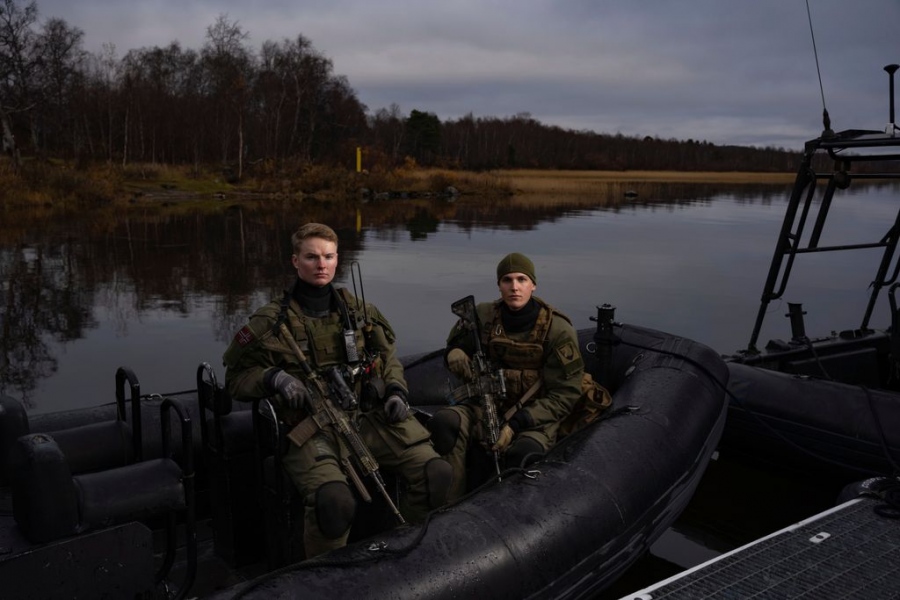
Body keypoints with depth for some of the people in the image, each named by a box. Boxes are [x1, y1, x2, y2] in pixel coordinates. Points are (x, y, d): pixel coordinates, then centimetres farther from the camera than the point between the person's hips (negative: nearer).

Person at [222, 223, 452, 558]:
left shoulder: (360, 312, 16)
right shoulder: (271, 323, 5)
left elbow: (388, 357, 26)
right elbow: (236, 378, 9)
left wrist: (396, 391, 7)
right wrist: (273, 378, -11)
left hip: (370, 416, 4)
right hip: (312, 429, -4)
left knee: (437, 473, -18)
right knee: (334, 500, -34)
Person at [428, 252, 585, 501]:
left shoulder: (558, 329, -10)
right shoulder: (484, 315, -1)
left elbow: (565, 394, -10)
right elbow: (455, 345, 18)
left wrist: (516, 425, -20)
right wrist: (454, 354, -10)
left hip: (535, 416, -3)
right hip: (488, 404, 3)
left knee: (524, 454, -38)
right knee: (444, 422, -28)